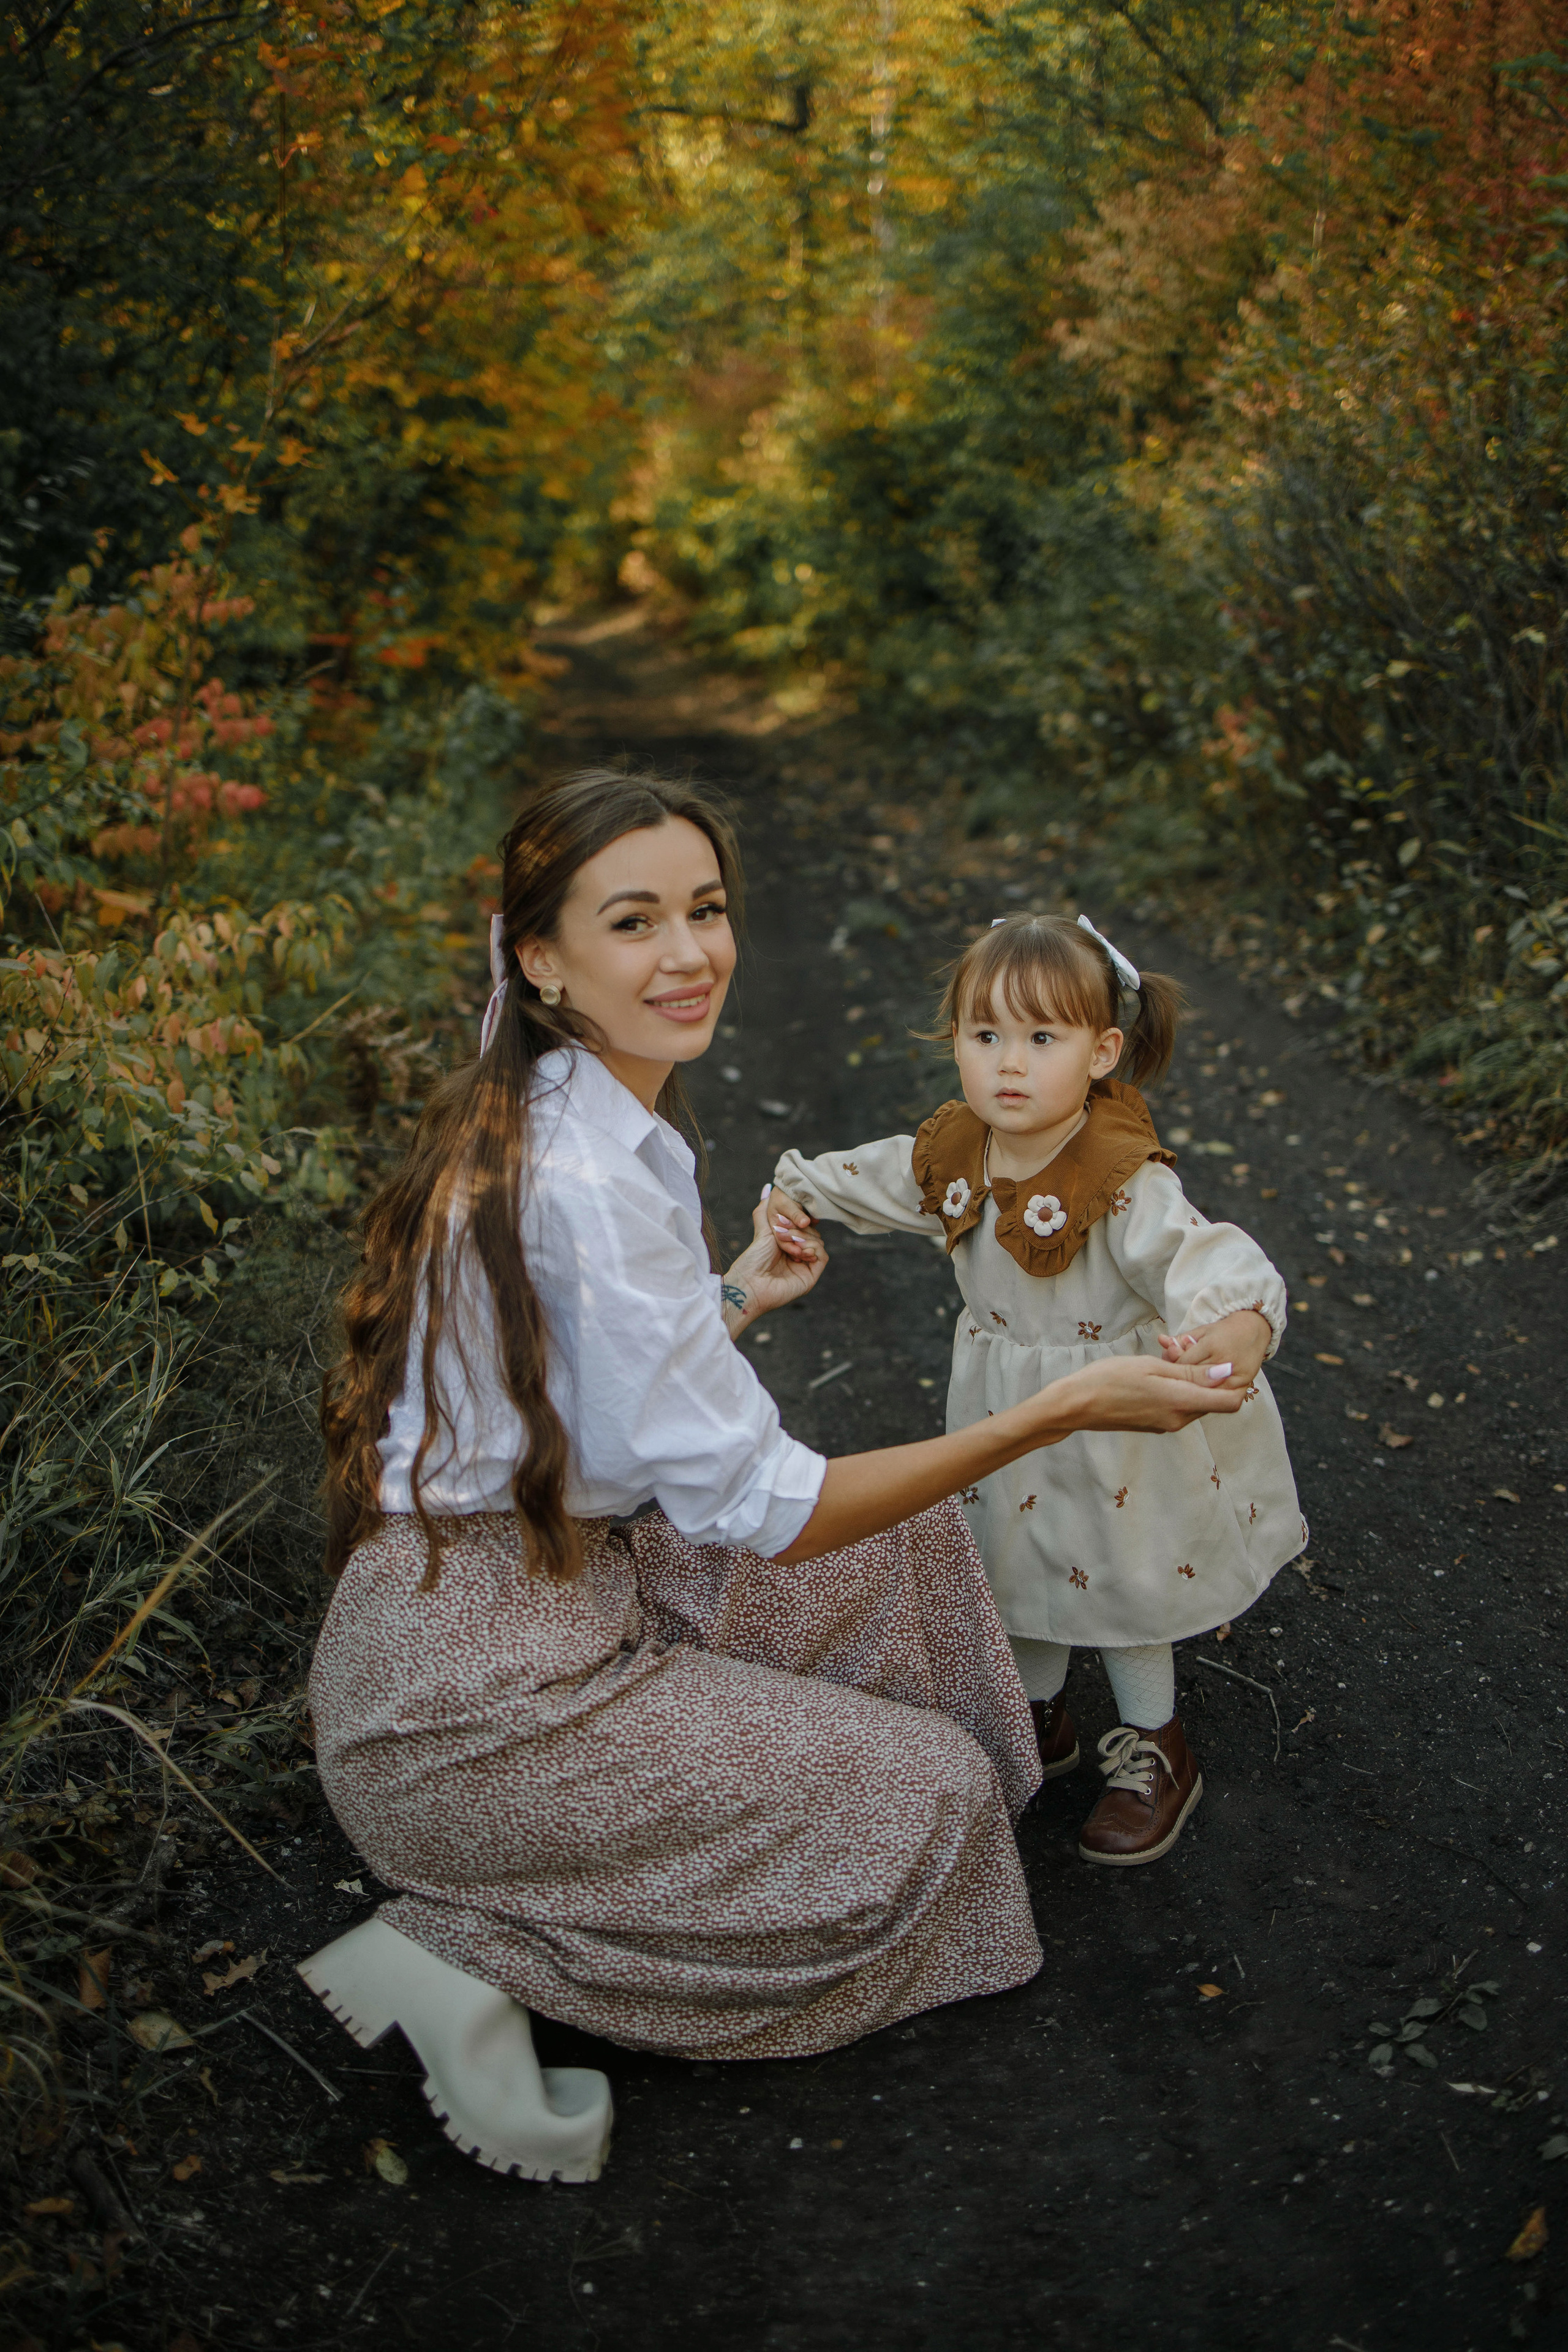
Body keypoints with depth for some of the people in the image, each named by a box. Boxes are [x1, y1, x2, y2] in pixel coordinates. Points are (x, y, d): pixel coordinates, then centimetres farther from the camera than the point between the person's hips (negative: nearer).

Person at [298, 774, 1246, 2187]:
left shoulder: (536, 1117, 3)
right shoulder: (588, 1181, -27)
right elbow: (757, 1511, -23)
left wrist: (734, 1301, 27)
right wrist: (1061, 1410, -21)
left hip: (537, 1570, 9)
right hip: (470, 1688, -9)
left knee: (902, 1540, 11)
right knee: (933, 1798, 0)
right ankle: (468, 1955, 0)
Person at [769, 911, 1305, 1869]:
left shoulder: (1125, 1181, -32)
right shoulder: (955, 1153, -12)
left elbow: (1202, 1253, -46)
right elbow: (875, 1180, 6)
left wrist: (1237, 1328, -66)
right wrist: (798, 1196, -11)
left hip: (1116, 1421, -5)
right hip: (1006, 1411, 6)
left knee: (1121, 1578, 14)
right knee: (1018, 1563, 22)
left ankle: (1156, 1752, 40)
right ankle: (1040, 1719, 49)